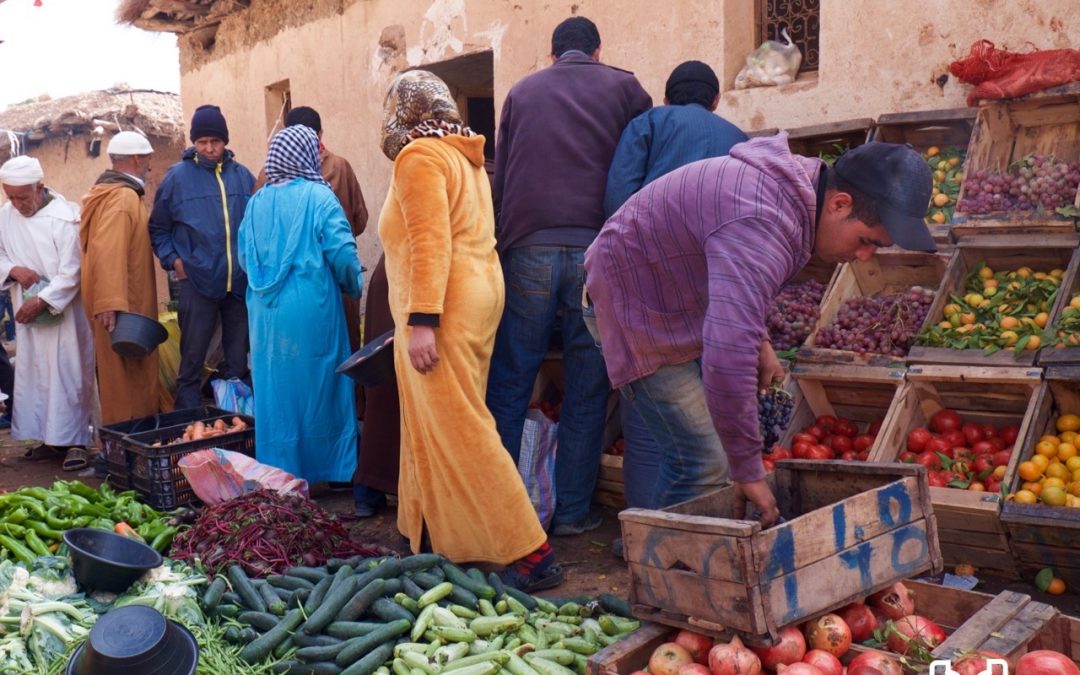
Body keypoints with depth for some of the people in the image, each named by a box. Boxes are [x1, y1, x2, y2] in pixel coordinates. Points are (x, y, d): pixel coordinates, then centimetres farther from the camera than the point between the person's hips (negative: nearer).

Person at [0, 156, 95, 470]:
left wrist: (42, 301, -18)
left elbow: (71, 273, -16)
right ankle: (50, 436, 18)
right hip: (27, 309, 6)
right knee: (33, 373, 8)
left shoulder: (64, 217, -15)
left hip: (63, 311, -6)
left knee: (67, 374, -4)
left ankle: (73, 441, 2)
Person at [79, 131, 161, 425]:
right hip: (124, 304, -10)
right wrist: (110, 304, -34)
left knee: (126, 374, 17)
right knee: (127, 375, -4)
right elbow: (107, 253, -28)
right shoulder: (124, 197, -17)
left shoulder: (109, 192, 16)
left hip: (126, 301, 10)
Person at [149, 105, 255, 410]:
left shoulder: (243, 176, 6)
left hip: (241, 282, 3)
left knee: (238, 361, 12)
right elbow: (158, 227, 7)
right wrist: (172, 260, -5)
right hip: (197, 282, -2)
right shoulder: (178, 176, 0)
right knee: (192, 361, 2)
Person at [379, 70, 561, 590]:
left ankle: (530, 553, -7)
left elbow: (430, 242, -19)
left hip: (442, 308, -10)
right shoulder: (463, 156, 20)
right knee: (436, 426, 14)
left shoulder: (419, 156, -8)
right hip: (476, 292, 10)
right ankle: (433, 534, 21)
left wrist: (421, 321, -23)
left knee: (457, 430, -8)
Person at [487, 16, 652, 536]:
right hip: (597, 249, -1)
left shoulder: (521, 92, 17)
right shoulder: (623, 87, 12)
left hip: (528, 249, 1)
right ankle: (572, 512, 9)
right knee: (587, 389, 5)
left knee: (508, 384, 7)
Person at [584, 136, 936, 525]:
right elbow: (727, 358, -45)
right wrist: (748, 472, -35)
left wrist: (759, 341, 4)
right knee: (704, 461, -12)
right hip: (635, 303, -9)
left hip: (678, 300, 10)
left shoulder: (798, 183, -2)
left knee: (692, 455, 11)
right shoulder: (760, 224, -36)